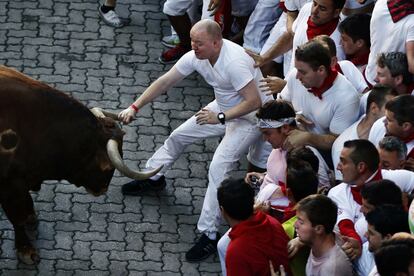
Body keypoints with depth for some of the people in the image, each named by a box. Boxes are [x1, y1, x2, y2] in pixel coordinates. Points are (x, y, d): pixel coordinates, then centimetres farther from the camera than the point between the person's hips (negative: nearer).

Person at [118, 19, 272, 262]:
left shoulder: (234, 62, -36)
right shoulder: (196, 56, -12)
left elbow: (254, 101, -34)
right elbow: (165, 82, -5)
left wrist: (220, 118, -34)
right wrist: (134, 108, -10)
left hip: (250, 115, -8)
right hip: (223, 108, 8)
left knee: (218, 167, -20)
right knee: (179, 135, 17)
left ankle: (209, 235, -17)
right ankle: (153, 177, 44)